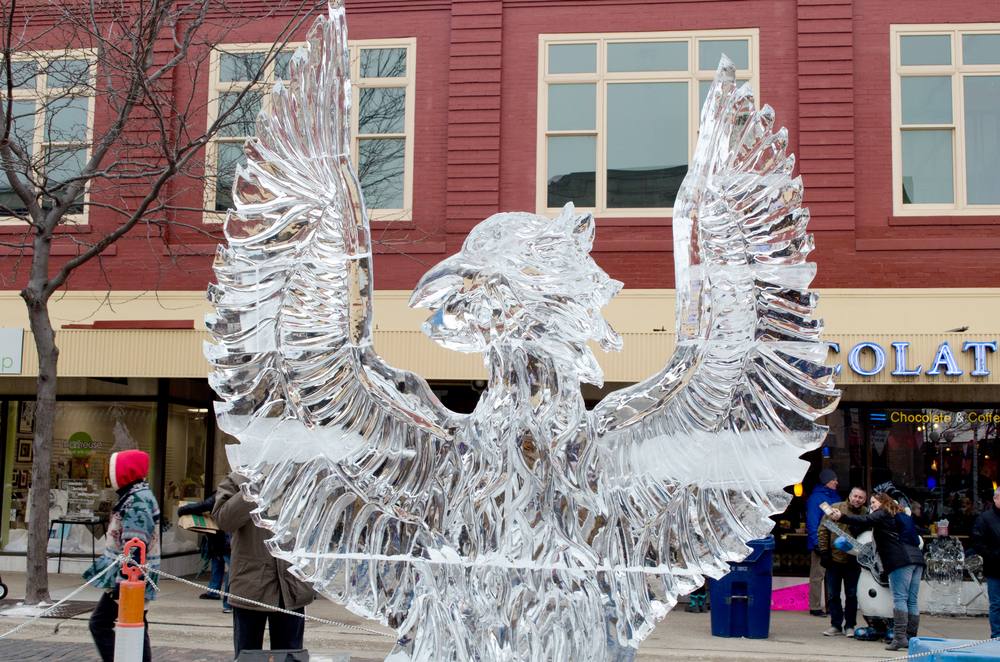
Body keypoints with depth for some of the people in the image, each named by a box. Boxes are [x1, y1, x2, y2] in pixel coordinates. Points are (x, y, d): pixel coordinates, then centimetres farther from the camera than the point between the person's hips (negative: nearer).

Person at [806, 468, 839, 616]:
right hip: (820, 543, -7)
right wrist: (816, 542, -18)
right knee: (817, 575, -3)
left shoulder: (835, 497, 14)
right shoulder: (815, 498, -8)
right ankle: (815, 607, 2)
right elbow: (812, 522, -12)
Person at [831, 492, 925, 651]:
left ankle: (899, 637, -18)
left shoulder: (882, 514, 4)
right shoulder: (902, 515, 28)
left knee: (899, 598, -12)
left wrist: (841, 517, -21)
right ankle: (911, 638, 5)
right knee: (912, 601, 6)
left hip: (901, 560, -8)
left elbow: (864, 520, -14)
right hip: (917, 558, 8)